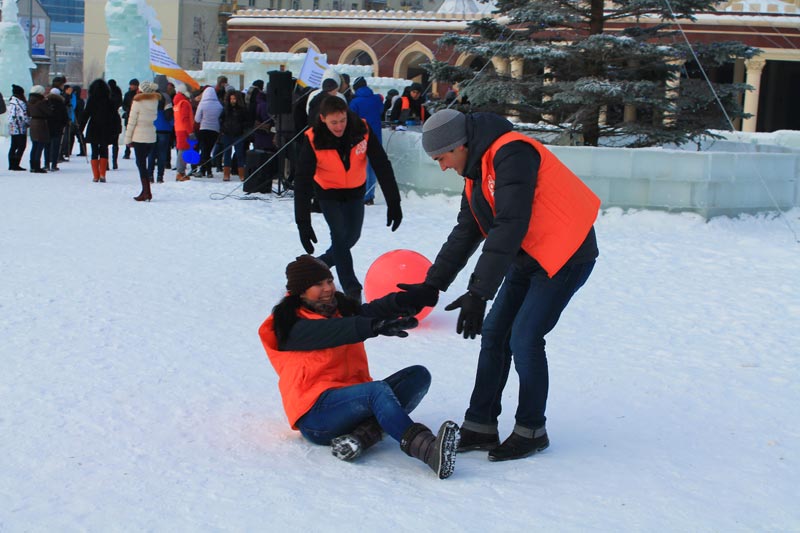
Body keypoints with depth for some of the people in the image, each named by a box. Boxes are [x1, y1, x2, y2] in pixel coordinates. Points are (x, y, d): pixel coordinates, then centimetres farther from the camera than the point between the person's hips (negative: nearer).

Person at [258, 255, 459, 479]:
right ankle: (428, 449, -55)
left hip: (353, 398, 8)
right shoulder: (292, 327, -2)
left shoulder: (343, 309, 18)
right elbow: (331, 332, -24)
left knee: (418, 375, -8)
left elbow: (370, 311, -5)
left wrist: (402, 301, -29)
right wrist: (375, 327, -41)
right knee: (377, 390, -33)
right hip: (316, 413, -8)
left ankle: (364, 434, -29)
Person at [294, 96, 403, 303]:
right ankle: (351, 290, -9)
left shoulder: (362, 130, -25)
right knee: (339, 234, -16)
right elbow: (302, 182, -26)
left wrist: (393, 202, -21)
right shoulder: (313, 140, -28)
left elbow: (382, 166, -18)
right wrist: (303, 223, -29)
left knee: (352, 236, 12)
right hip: (328, 193, -3)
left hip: (355, 192, 3)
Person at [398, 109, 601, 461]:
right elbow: (464, 234, 14)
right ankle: (480, 427, 12)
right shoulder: (476, 172, 8)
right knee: (494, 334, 5)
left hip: (565, 256, -10)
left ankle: (531, 431, 5)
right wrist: (431, 286, 9)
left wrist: (478, 293, -30)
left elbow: (509, 227, -29)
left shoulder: (511, 154, -23)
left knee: (524, 339, -11)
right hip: (527, 258, 10)